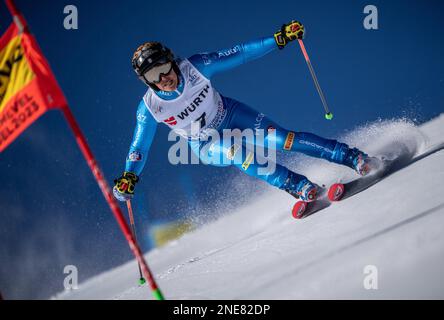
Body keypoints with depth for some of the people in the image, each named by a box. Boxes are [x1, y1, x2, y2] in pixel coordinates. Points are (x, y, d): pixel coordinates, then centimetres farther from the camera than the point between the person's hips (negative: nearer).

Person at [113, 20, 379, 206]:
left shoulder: (194, 67, -25)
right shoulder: (150, 108, -23)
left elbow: (239, 55, -21)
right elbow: (139, 148, -13)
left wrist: (279, 39, -26)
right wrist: (128, 178, -27)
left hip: (231, 115, 0)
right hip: (206, 145, 0)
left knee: (281, 138, -19)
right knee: (237, 153, -33)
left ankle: (352, 157, -15)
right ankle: (299, 187, -28)